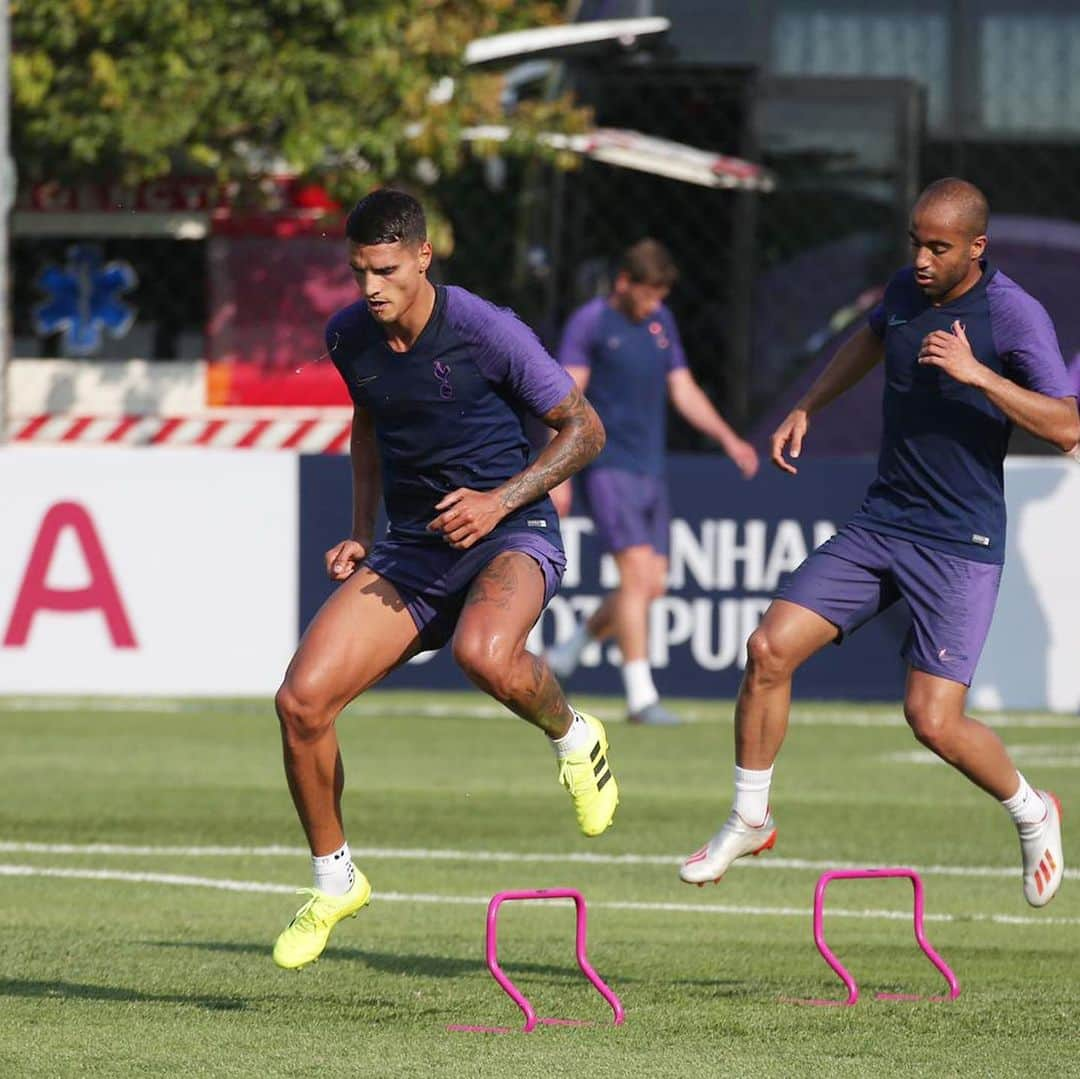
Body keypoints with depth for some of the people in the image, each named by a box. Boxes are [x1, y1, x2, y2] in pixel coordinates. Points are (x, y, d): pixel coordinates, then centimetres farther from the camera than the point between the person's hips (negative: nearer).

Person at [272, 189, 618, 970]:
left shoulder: (485, 332, -16)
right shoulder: (348, 337, 1)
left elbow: (584, 429, -6)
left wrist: (500, 500, -18)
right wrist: (362, 531, 12)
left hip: (510, 535, -5)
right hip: (411, 549, 5)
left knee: (484, 654, -40)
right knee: (302, 699, -12)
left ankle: (573, 736, -4)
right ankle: (334, 881, 9)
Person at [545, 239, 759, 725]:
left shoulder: (661, 323, 15)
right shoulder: (590, 323, -5)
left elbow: (684, 392, 18)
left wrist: (728, 439, 4)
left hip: (650, 472, 7)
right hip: (607, 466, -7)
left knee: (652, 586, 5)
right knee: (637, 574, -16)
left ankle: (569, 649, 25)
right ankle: (640, 695, -15)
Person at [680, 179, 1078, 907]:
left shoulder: (1014, 315, -15)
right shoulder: (906, 290, 4)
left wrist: (978, 375, -30)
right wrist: (807, 409, 24)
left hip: (960, 546, -6)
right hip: (880, 524, 6)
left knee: (934, 720, -12)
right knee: (770, 649, -7)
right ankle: (750, 820, 11)